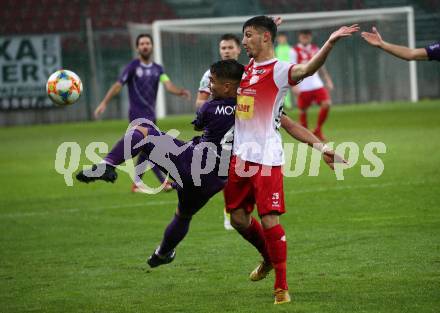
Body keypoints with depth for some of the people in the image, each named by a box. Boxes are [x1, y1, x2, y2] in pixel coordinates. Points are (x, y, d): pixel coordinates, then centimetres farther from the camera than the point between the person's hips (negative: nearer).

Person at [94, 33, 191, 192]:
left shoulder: (157, 69, 8)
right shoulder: (133, 66, -5)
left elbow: (168, 85, -7)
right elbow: (118, 85, -8)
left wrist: (181, 91, -28)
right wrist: (104, 103, -16)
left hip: (151, 115, 6)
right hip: (137, 115, -6)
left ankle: (136, 184, 19)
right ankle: (164, 182, -11)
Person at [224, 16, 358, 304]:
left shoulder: (279, 70, -10)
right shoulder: (246, 69, 12)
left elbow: (307, 68, -33)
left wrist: (330, 43, -45)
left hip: (267, 158, -7)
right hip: (240, 155, 7)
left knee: (270, 220, -10)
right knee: (238, 218, 14)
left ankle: (282, 287, 0)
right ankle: (269, 258, 40)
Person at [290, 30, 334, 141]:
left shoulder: (315, 49, 12)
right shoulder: (295, 51, -3)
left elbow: (321, 66, 21)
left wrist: (328, 80, 16)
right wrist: (294, 85, -16)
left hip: (316, 85, 4)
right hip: (303, 87, -4)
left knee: (326, 104, -12)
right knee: (303, 111, 1)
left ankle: (318, 130, 4)